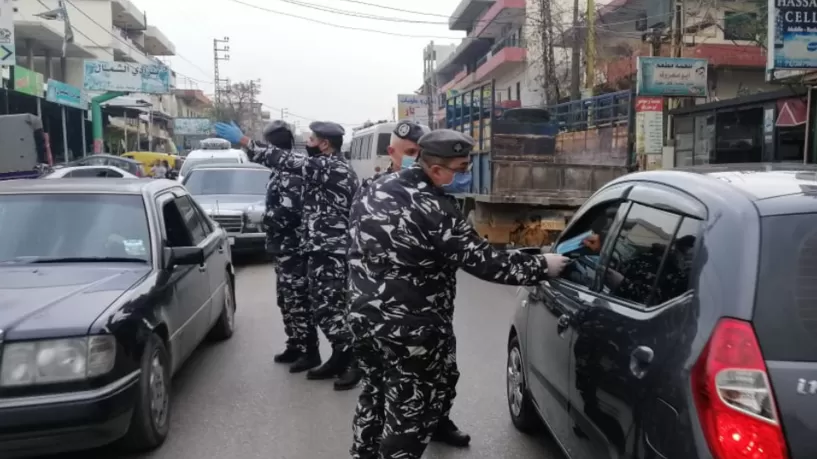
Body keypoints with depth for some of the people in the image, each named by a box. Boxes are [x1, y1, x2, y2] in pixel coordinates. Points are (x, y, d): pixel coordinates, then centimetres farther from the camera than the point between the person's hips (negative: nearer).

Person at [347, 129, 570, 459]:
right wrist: (541, 267, -8)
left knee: (376, 394, 25)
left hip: (364, 314, 9)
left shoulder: (379, 189, 5)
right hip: (410, 327, -9)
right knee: (410, 410, 6)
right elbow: (483, 261, -18)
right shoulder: (435, 210, -21)